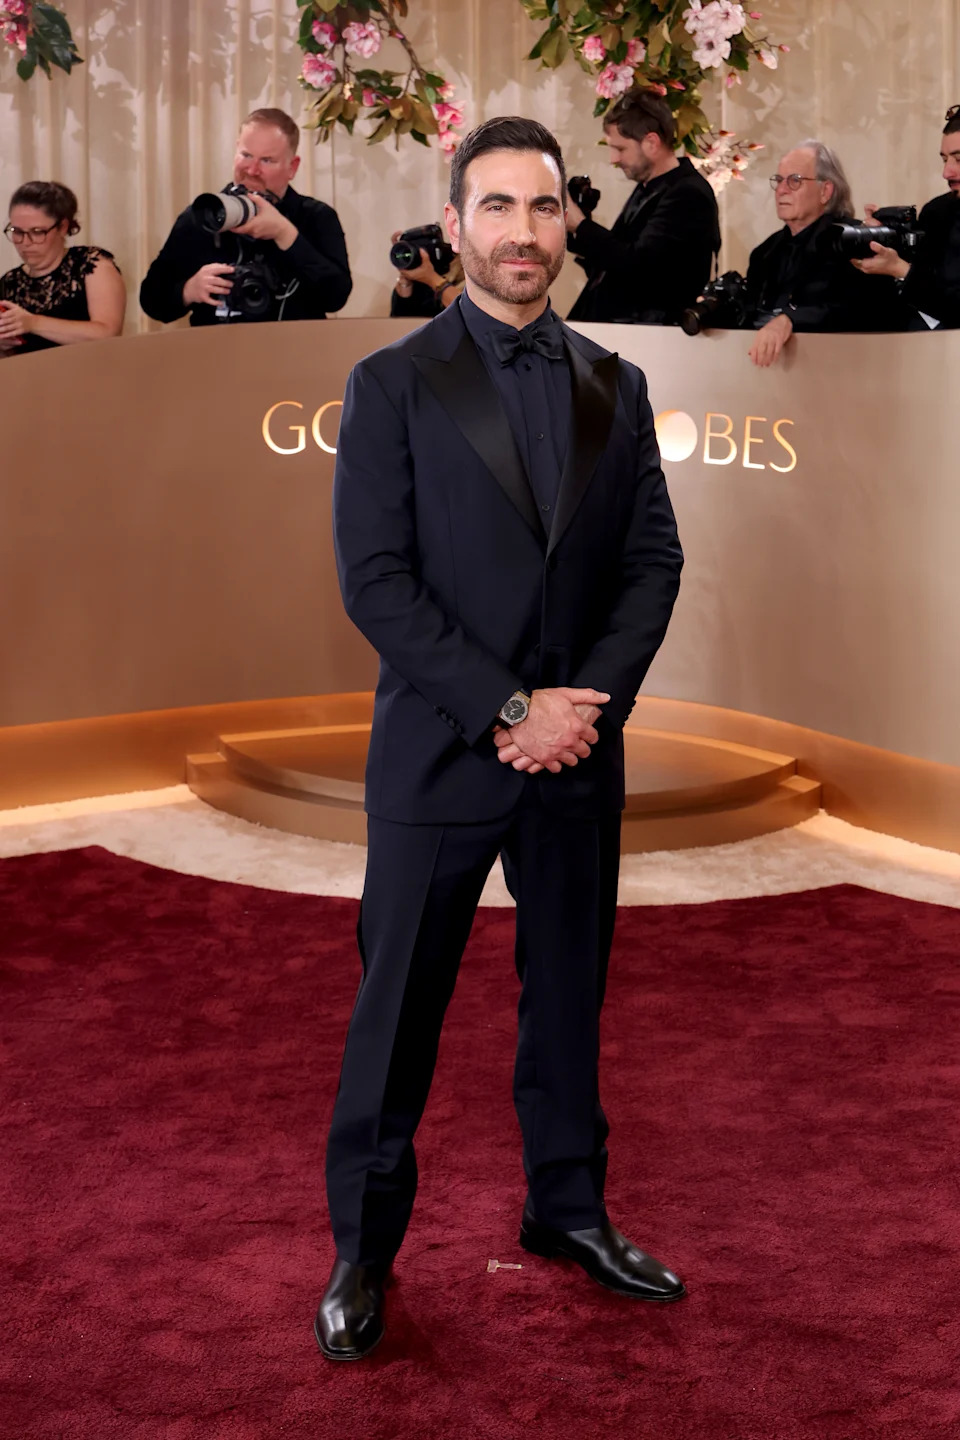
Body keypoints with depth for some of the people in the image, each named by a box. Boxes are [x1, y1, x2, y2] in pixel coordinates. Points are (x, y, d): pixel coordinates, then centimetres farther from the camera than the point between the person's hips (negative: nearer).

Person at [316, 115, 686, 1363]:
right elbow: (375, 581, -11)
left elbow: (653, 560, 5)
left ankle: (569, 1208, 33)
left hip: (577, 753, 4)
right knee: (398, 1012, 5)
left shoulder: (614, 387, 8)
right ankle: (363, 1248, 20)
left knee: (569, 995, 15)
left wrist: (589, 702, -10)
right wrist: (506, 712, -16)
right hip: (438, 756, -3)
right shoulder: (394, 385, -4)